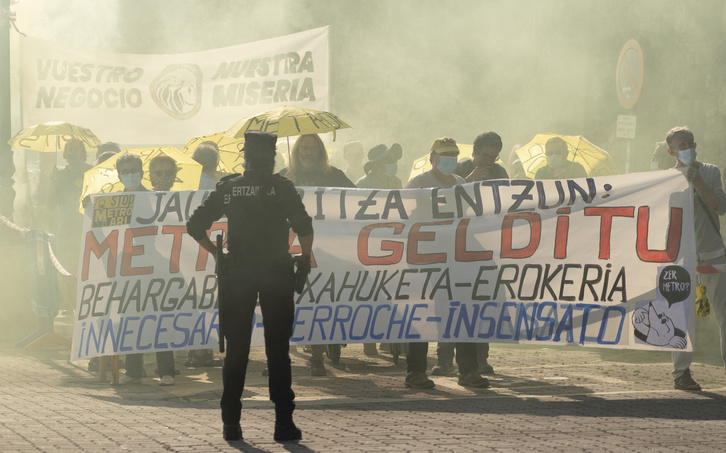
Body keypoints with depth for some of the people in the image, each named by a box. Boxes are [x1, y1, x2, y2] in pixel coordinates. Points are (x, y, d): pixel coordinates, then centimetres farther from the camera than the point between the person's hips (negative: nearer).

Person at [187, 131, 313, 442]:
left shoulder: (228, 187, 4)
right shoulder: (280, 187, -3)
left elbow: (195, 225, 3)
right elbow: (303, 225, -15)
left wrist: (217, 254, 13)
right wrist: (305, 256, 1)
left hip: (237, 272, 2)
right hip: (276, 272, -2)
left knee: (236, 350, 8)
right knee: (278, 350, 2)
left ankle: (231, 423, 7)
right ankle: (283, 423, -2)